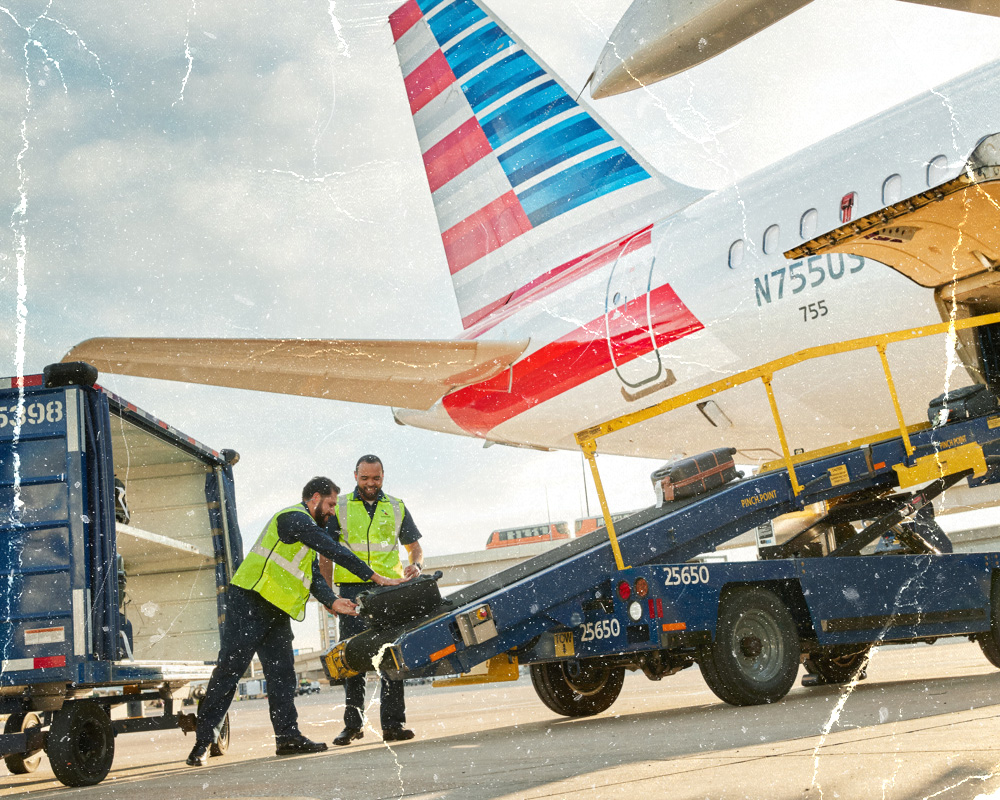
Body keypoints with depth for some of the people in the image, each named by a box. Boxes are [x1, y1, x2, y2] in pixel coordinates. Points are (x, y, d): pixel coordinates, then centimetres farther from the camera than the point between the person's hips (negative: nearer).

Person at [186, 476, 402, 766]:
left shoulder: (306, 530, 23)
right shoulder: (294, 518, -10)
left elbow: (314, 576, 14)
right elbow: (335, 552, -16)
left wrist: (332, 601, -4)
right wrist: (375, 577, -13)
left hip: (276, 613, 10)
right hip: (250, 603, -10)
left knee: (282, 674, 4)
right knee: (229, 670, -8)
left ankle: (288, 736, 4)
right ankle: (203, 741, -5)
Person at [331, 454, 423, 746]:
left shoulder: (397, 508, 14)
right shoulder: (340, 508, 10)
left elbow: (415, 548, 17)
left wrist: (415, 565, -6)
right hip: (352, 589, -1)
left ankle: (393, 724, -1)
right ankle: (352, 723, 3)